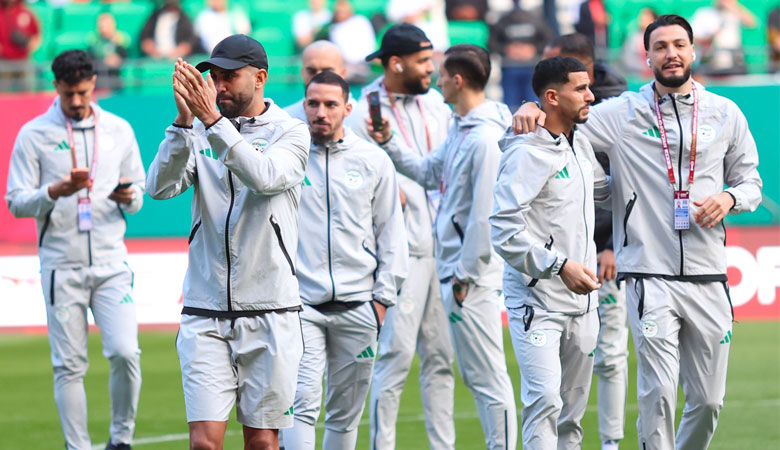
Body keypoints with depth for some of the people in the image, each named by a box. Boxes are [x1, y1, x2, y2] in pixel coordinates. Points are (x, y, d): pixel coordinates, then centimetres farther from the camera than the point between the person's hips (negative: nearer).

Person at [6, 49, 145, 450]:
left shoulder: (119, 130, 9)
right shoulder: (34, 134, 1)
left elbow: (139, 192, 15)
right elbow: (15, 202, -1)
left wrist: (129, 197, -9)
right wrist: (55, 191, -19)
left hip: (110, 261, 1)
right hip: (61, 264, -1)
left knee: (125, 352, -12)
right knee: (69, 366, -1)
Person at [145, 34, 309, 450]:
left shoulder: (290, 132, 1)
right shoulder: (200, 133, 8)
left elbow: (264, 176, -20)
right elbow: (160, 186, -8)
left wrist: (213, 119, -26)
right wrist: (184, 122, -20)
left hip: (269, 315, -2)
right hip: (205, 313, 2)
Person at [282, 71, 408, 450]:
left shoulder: (374, 161, 7)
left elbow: (390, 233, 12)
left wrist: (383, 297, 5)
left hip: (357, 305, 2)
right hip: (300, 302, -2)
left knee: (345, 411, 8)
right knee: (302, 404, -14)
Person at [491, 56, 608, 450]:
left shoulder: (580, 144, 13)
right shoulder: (526, 153, -14)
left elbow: (603, 188, 35)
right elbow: (504, 229, -21)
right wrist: (560, 266, -27)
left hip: (580, 300, 8)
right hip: (536, 301, -8)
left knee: (572, 412, 11)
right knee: (545, 401, -19)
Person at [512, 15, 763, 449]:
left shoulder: (725, 113, 10)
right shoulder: (623, 114, 4)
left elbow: (752, 183, 16)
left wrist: (729, 198, -7)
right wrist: (533, 110, -17)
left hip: (708, 279, 3)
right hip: (650, 278, -3)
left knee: (709, 401, 6)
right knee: (658, 395, -12)